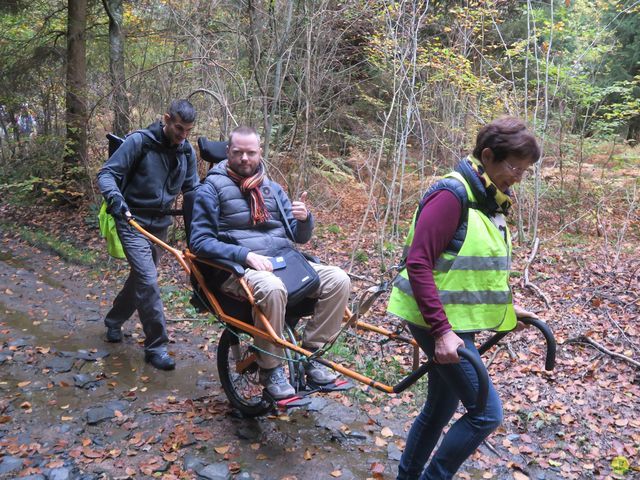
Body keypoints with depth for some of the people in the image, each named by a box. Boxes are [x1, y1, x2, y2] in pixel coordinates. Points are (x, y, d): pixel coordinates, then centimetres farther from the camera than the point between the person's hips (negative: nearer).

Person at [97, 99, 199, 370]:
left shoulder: (187, 151, 1)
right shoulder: (139, 141, -15)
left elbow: (192, 188, 9)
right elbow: (106, 174, -14)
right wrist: (115, 198, -33)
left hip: (160, 224, 6)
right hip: (133, 221, -6)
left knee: (141, 277, 18)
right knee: (148, 281, -15)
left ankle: (114, 320, 44)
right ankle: (156, 346, -4)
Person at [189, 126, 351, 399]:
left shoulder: (272, 188, 17)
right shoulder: (212, 188, 1)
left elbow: (300, 237, 16)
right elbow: (199, 242, -6)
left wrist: (305, 219, -9)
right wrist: (245, 254, -20)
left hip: (284, 261, 6)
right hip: (238, 267, -5)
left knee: (338, 280, -16)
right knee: (272, 289, -39)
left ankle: (309, 353, -3)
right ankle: (270, 369, -17)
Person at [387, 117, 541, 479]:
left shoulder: (490, 200, 10)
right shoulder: (451, 194, -19)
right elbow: (419, 265, -24)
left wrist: (507, 306, 14)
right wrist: (441, 330, -27)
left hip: (460, 322, 9)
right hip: (440, 324, -9)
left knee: (441, 409, 18)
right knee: (487, 412, -6)